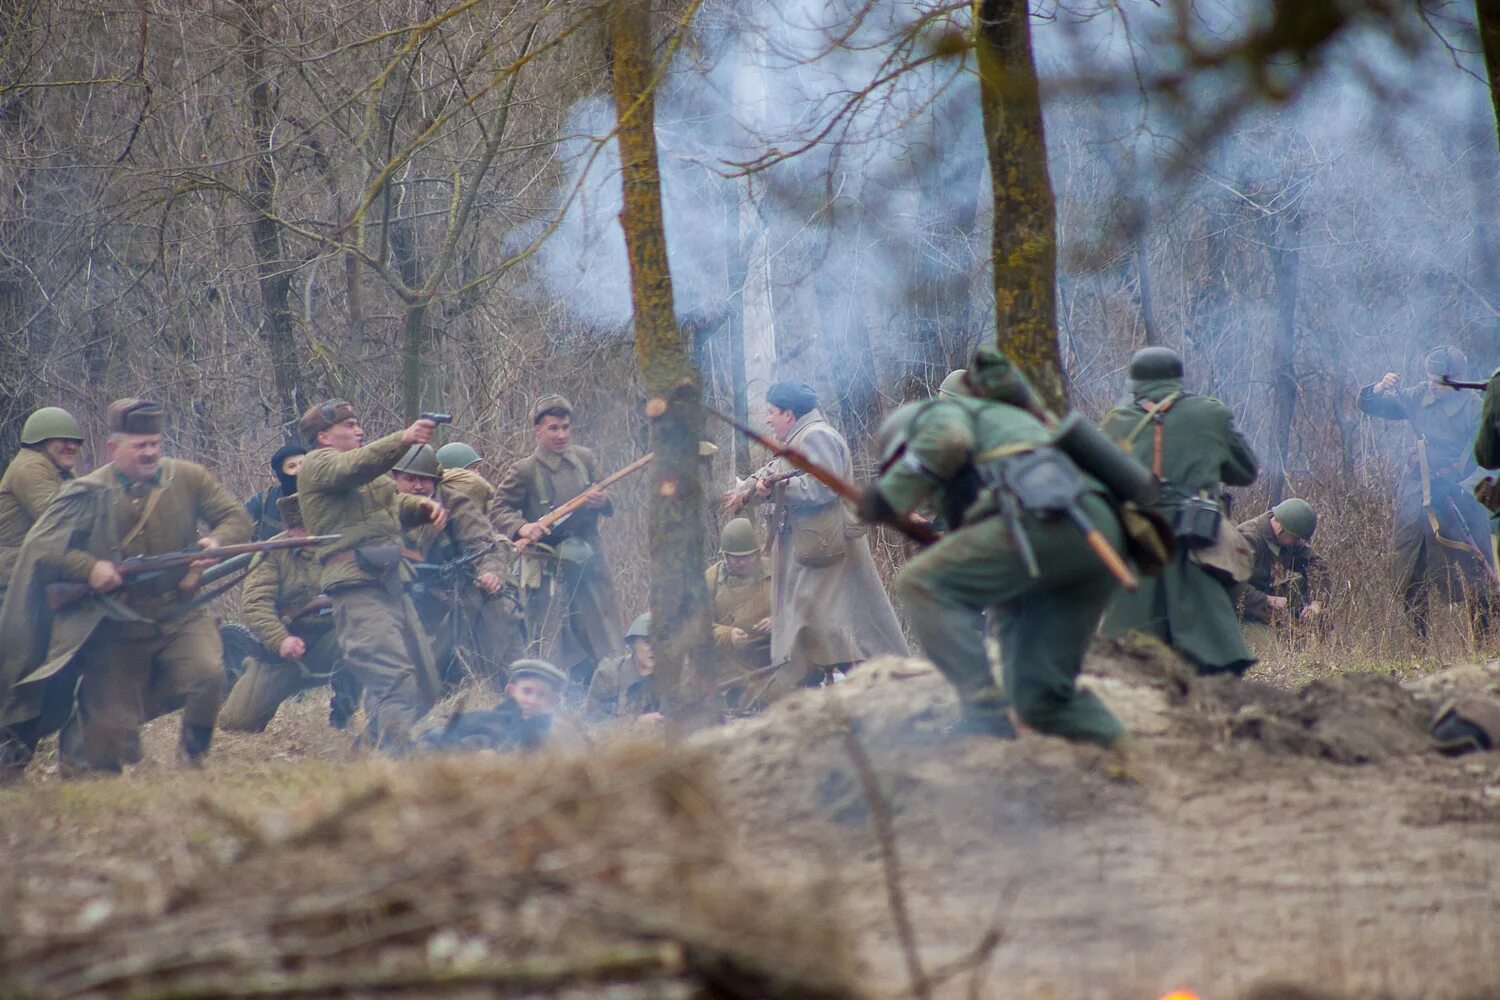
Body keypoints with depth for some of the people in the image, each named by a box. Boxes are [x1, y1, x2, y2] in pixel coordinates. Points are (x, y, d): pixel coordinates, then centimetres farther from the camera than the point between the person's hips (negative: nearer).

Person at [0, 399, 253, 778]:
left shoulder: (187, 479, 2)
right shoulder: (89, 494, -5)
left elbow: (236, 519, 6)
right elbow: (39, 546, -7)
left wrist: (216, 542, -15)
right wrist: (89, 568, -21)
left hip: (179, 616, 2)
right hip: (117, 629, -2)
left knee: (208, 675, -28)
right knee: (107, 747, -4)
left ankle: (195, 757, -1)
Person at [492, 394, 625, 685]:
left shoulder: (585, 459, 7)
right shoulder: (523, 472, -6)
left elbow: (608, 504, 13)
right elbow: (499, 510, -5)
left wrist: (603, 501, -12)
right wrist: (521, 527, -25)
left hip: (589, 560, 5)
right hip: (547, 568, -5)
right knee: (549, 640, -4)